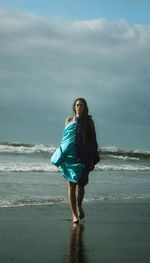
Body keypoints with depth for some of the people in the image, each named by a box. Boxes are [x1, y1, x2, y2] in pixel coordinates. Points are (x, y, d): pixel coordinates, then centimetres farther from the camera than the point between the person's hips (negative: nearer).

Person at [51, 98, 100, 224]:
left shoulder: (89, 121, 5)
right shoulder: (69, 120, 7)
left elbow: (93, 141, 4)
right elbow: (65, 138, 10)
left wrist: (92, 159, -1)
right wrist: (62, 155, 4)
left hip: (84, 157, 0)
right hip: (71, 157, 1)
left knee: (80, 184, 0)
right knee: (71, 185, -2)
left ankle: (79, 206, 28)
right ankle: (74, 213, 3)